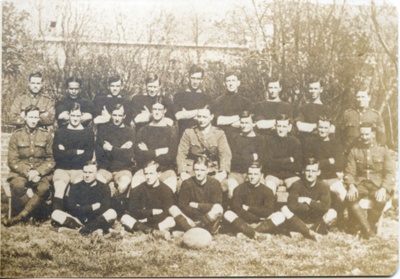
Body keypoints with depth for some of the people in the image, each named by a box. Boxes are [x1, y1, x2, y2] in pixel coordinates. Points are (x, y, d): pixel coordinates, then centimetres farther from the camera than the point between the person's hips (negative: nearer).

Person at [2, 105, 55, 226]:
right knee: (18, 186, -36)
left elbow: (51, 160, 3)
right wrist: (27, 173, -17)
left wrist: (38, 172, -15)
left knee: (44, 188, -34)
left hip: (41, 173, 0)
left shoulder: (46, 135, 7)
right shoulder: (16, 135, 6)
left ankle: (19, 217, -26)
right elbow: (13, 161, 0)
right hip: (20, 172, 0)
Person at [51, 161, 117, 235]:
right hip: (78, 219, 2)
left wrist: (81, 209, -8)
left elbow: (104, 209, -10)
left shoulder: (104, 188, 4)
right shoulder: (75, 187, 8)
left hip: (96, 220, -2)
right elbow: (71, 208, -5)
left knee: (112, 213, -30)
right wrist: (91, 207, -9)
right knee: (55, 214, -20)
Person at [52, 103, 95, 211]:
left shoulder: (88, 132, 13)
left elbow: (88, 155, 2)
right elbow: (57, 154, 2)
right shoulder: (60, 132, 16)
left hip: (80, 170, 0)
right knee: (59, 189, -29)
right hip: (62, 169, 0)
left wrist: (66, 153, -1)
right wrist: (77, 152, -2)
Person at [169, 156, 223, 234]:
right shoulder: (187, 184, 0)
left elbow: (217, 207, -10)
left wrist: (196, 205, -7)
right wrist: (204, 207, -13)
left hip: (211, 219, -1)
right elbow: (182, 206, -6)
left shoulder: (215, 183, -2)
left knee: (218, 208, -32)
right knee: (173, 208, -23)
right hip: (192, 218, 2)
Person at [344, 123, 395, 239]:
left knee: (381, 199, -35)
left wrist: (384, 188, -19)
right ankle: (368, 229, -24)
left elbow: (390, 172, -1)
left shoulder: (383, 151, 6)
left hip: (378, 185, -1)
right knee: (350, 198, -31)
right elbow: (349, 172, 4)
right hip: (361, 184, 1)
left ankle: (371, 224, -11)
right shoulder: (354, 151, 9)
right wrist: (351, 186, -18)